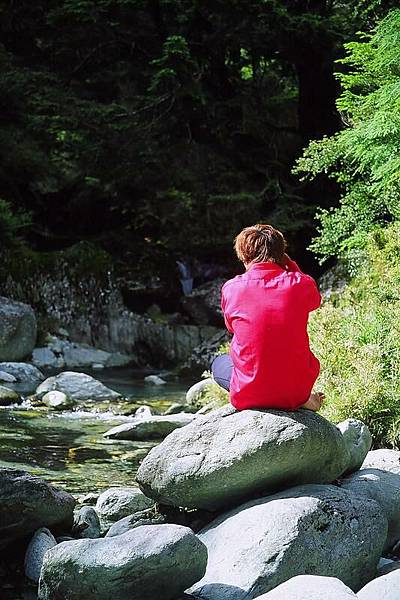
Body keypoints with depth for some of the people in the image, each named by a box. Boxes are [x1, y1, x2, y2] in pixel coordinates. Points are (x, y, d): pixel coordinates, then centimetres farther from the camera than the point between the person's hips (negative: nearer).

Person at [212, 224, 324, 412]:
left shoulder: (231, 288, -7)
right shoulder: (300, 284, -7)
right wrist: (290, 265, 11)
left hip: (249, 395, -4)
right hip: (296, 389, 4)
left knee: (218, 364, 31)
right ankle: (300, 399, 12)